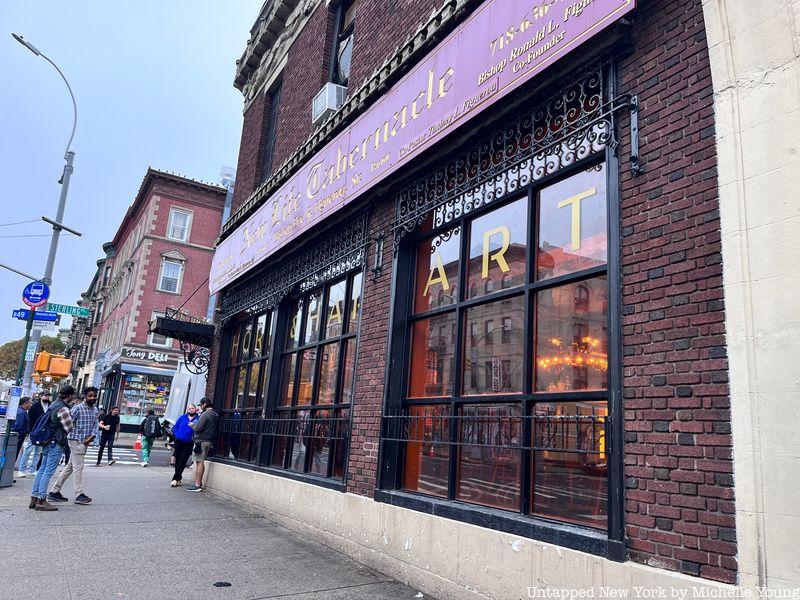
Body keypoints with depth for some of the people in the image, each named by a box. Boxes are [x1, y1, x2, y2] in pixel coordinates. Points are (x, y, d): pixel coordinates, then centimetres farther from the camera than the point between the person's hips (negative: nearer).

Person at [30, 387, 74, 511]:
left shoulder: (53, 405, 9)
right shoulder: (63, 409, -19)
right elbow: (69, 429, -12)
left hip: (48, 441, 9)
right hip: (57, 443, -9)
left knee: (42, 469, 14)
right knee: (48, 472, -5)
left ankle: (34, 498, 19)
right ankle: (41, 501, -1)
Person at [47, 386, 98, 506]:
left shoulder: (95, 410, 11)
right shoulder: (77, 408, -10)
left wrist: (92, 436, -5)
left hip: (85, 442, 8)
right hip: (76, 441, -8)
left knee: (70, 467, 13)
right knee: (78, 467, -5)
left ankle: (54, 492, 22)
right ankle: (79, 495, -1)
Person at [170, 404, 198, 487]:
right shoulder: (182, 417, 6)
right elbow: (175, 427, 12)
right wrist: (177, 434, 1)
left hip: (189, 443, -3)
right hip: (179, 442, 3)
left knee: (182, 461, -4)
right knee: (177, 460, 9)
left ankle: (175, 478, 1)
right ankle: (178, 478, 21)